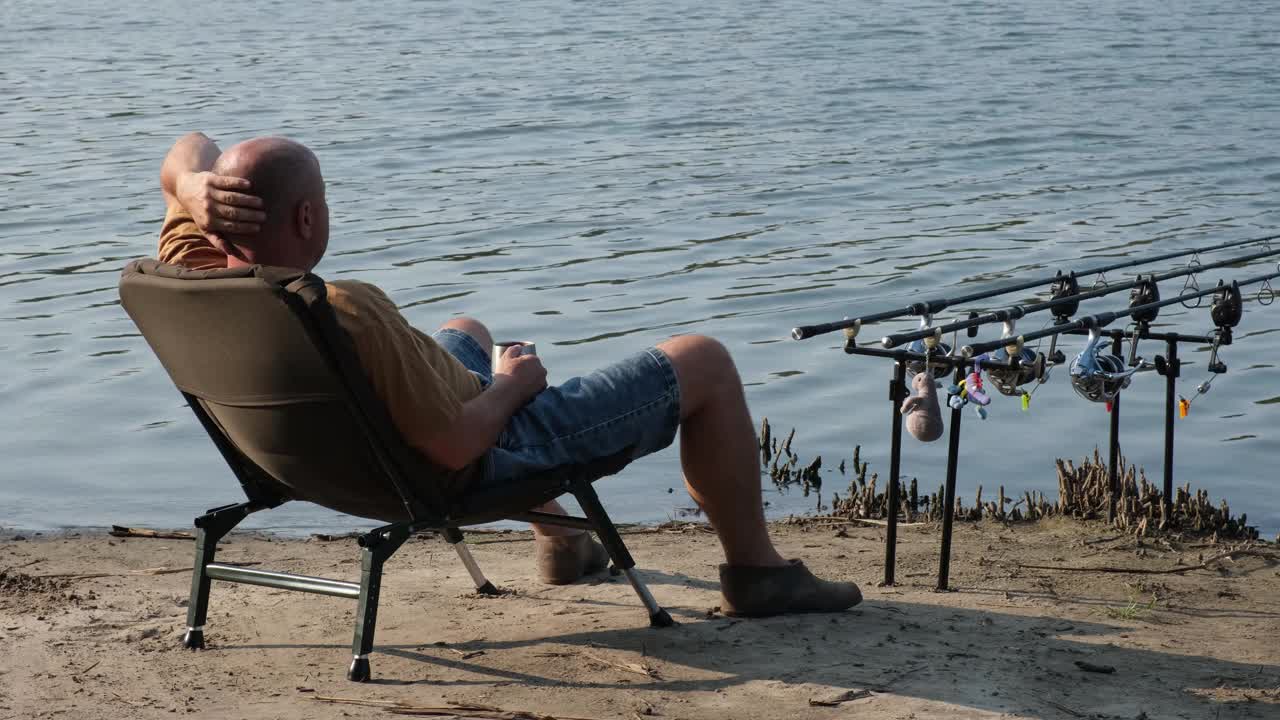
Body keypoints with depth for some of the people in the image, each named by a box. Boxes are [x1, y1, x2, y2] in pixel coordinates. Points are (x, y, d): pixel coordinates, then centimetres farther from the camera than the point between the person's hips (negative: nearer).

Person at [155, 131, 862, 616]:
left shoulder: (190, 275, -19)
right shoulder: (348, 314, -43)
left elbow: (187, 151, -4)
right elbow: (455, 445, -35)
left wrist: (195, 185, -28)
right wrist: (514, 386, -14)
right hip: (489, 459, -8)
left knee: (467, 330, 42)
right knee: (703, 361, 4)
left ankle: (558, 539, 49)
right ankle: (755, 568, 20)